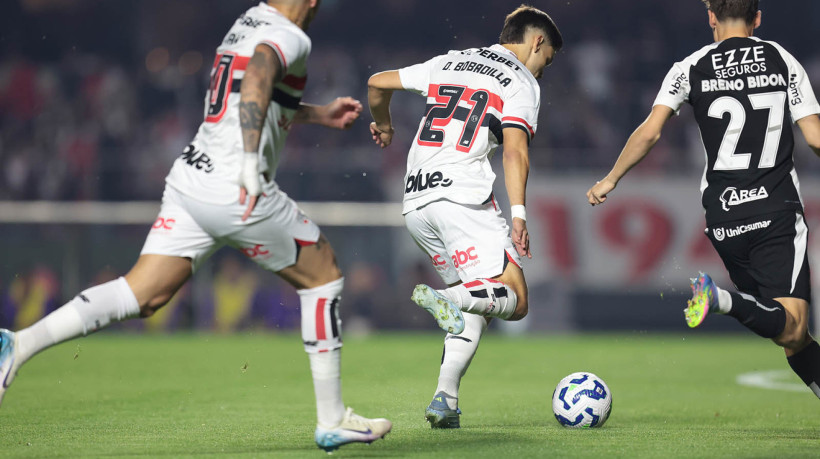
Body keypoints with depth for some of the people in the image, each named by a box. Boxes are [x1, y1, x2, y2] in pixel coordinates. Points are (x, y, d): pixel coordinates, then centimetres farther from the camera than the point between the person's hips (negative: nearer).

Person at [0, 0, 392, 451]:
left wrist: (319, 114, 41)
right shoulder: (290, 37, -8)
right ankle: (332, 421, 13)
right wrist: (251, 161, -39)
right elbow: (257, 76, -30)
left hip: (189, 178, 8)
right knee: (322, 277, 11)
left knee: (140, 295, 3)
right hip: (240, 192, -8)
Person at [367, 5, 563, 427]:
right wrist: (518, 214, -16)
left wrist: (382, 125, 45)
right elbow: (515, 150, -10)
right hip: (463, 197, -7)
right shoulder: (522, 82, 5)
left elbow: (377, 83, 26)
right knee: (514, 300, -6)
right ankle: (446, 298, -36)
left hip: (415, 203, 7)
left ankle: (445, 401, -1)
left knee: (476, 306, 16)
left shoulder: (448, 63, 22)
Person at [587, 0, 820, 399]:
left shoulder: (691, 69, 6)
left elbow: (650, 132, -2)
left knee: (786, 328, 14)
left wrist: (610, 179, 11)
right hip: (777, 211, -3)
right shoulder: (783, 61, 7)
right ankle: (724, 300, -38)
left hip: (723, 218, 3)